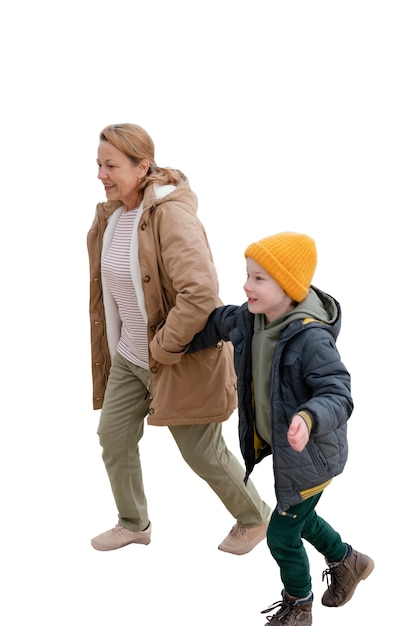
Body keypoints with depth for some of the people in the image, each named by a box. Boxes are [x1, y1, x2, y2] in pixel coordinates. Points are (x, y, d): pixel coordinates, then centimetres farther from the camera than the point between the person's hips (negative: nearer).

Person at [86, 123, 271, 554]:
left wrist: (163, 348, -25)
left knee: (203, 453, 7)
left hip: (179, 360, -8)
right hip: (128, 357, 8)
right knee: (113, 437, 14)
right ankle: (133, 524, 38)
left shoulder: (171, 214, -25)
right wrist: (113, 343, 15)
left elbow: (201, 293, -35)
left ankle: (255, 518, 34)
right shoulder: (110, 215, 2)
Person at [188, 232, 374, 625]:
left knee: (281, 536, 6)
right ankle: (347, 562, 56)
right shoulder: (250, 319, -10)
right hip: (280, 446, 8)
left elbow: (338, 395, -37)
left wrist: (309, 419, -56)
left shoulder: (311, 338, -33)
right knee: (298, 516, 29)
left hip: (310, 454, -8)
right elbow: (219, 322, 12)